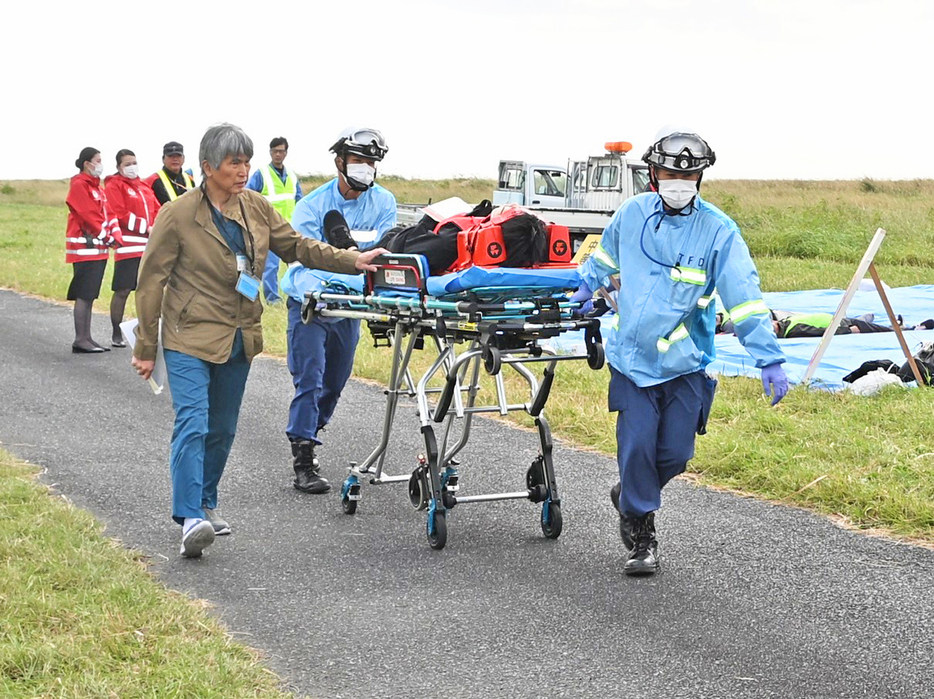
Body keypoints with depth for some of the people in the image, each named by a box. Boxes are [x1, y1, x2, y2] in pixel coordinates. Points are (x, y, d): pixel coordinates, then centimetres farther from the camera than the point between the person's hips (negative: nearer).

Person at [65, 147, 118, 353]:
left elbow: (107, 213, 14)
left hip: (99, 248, 9)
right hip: (85, 248, -9)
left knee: (89, 296, 11)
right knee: (84, 295, -8)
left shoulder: (97, 187, 18)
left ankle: (87, 339, 14)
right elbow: (89, 215, -16)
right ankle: (80, 340, -7)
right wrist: (106, 236, -13)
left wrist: (115, 235, 0)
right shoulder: (79, 186, -10)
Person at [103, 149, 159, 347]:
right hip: (128, 246, -7)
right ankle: (116, 335, 4)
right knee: (122, 291, -5)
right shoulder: (114, 186, -2)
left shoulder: (144, 186, 20)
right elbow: (120, 215, -12)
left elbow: (156, 210, 16)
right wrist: (145, 227, -13)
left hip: (148, 246, 7)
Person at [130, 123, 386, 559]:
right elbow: (152, 281, -5)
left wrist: (352, 261, 4)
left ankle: (206, 504, 28)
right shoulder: (177, 215, -9)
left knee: (223, 429, 13)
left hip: (239, 339, 6)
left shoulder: (256, 209, 6)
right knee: (192, 423, -16)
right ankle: (190, 518, -22)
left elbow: (296, 246, 15)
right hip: (190, 336, -5)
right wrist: (145, 348, -4)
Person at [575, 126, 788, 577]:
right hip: (631, 358, 1)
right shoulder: (632, 214, -1)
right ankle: (641, 538, 9)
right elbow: (606, 253, 23)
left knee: (674, 453, 1)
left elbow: (744, 297, -13)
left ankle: (631, 494, 33)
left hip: (685, 363, -1)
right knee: (636, 446, -8)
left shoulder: (718, 231, -9)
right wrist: (586, 287, 31)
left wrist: (769, 359, -17)